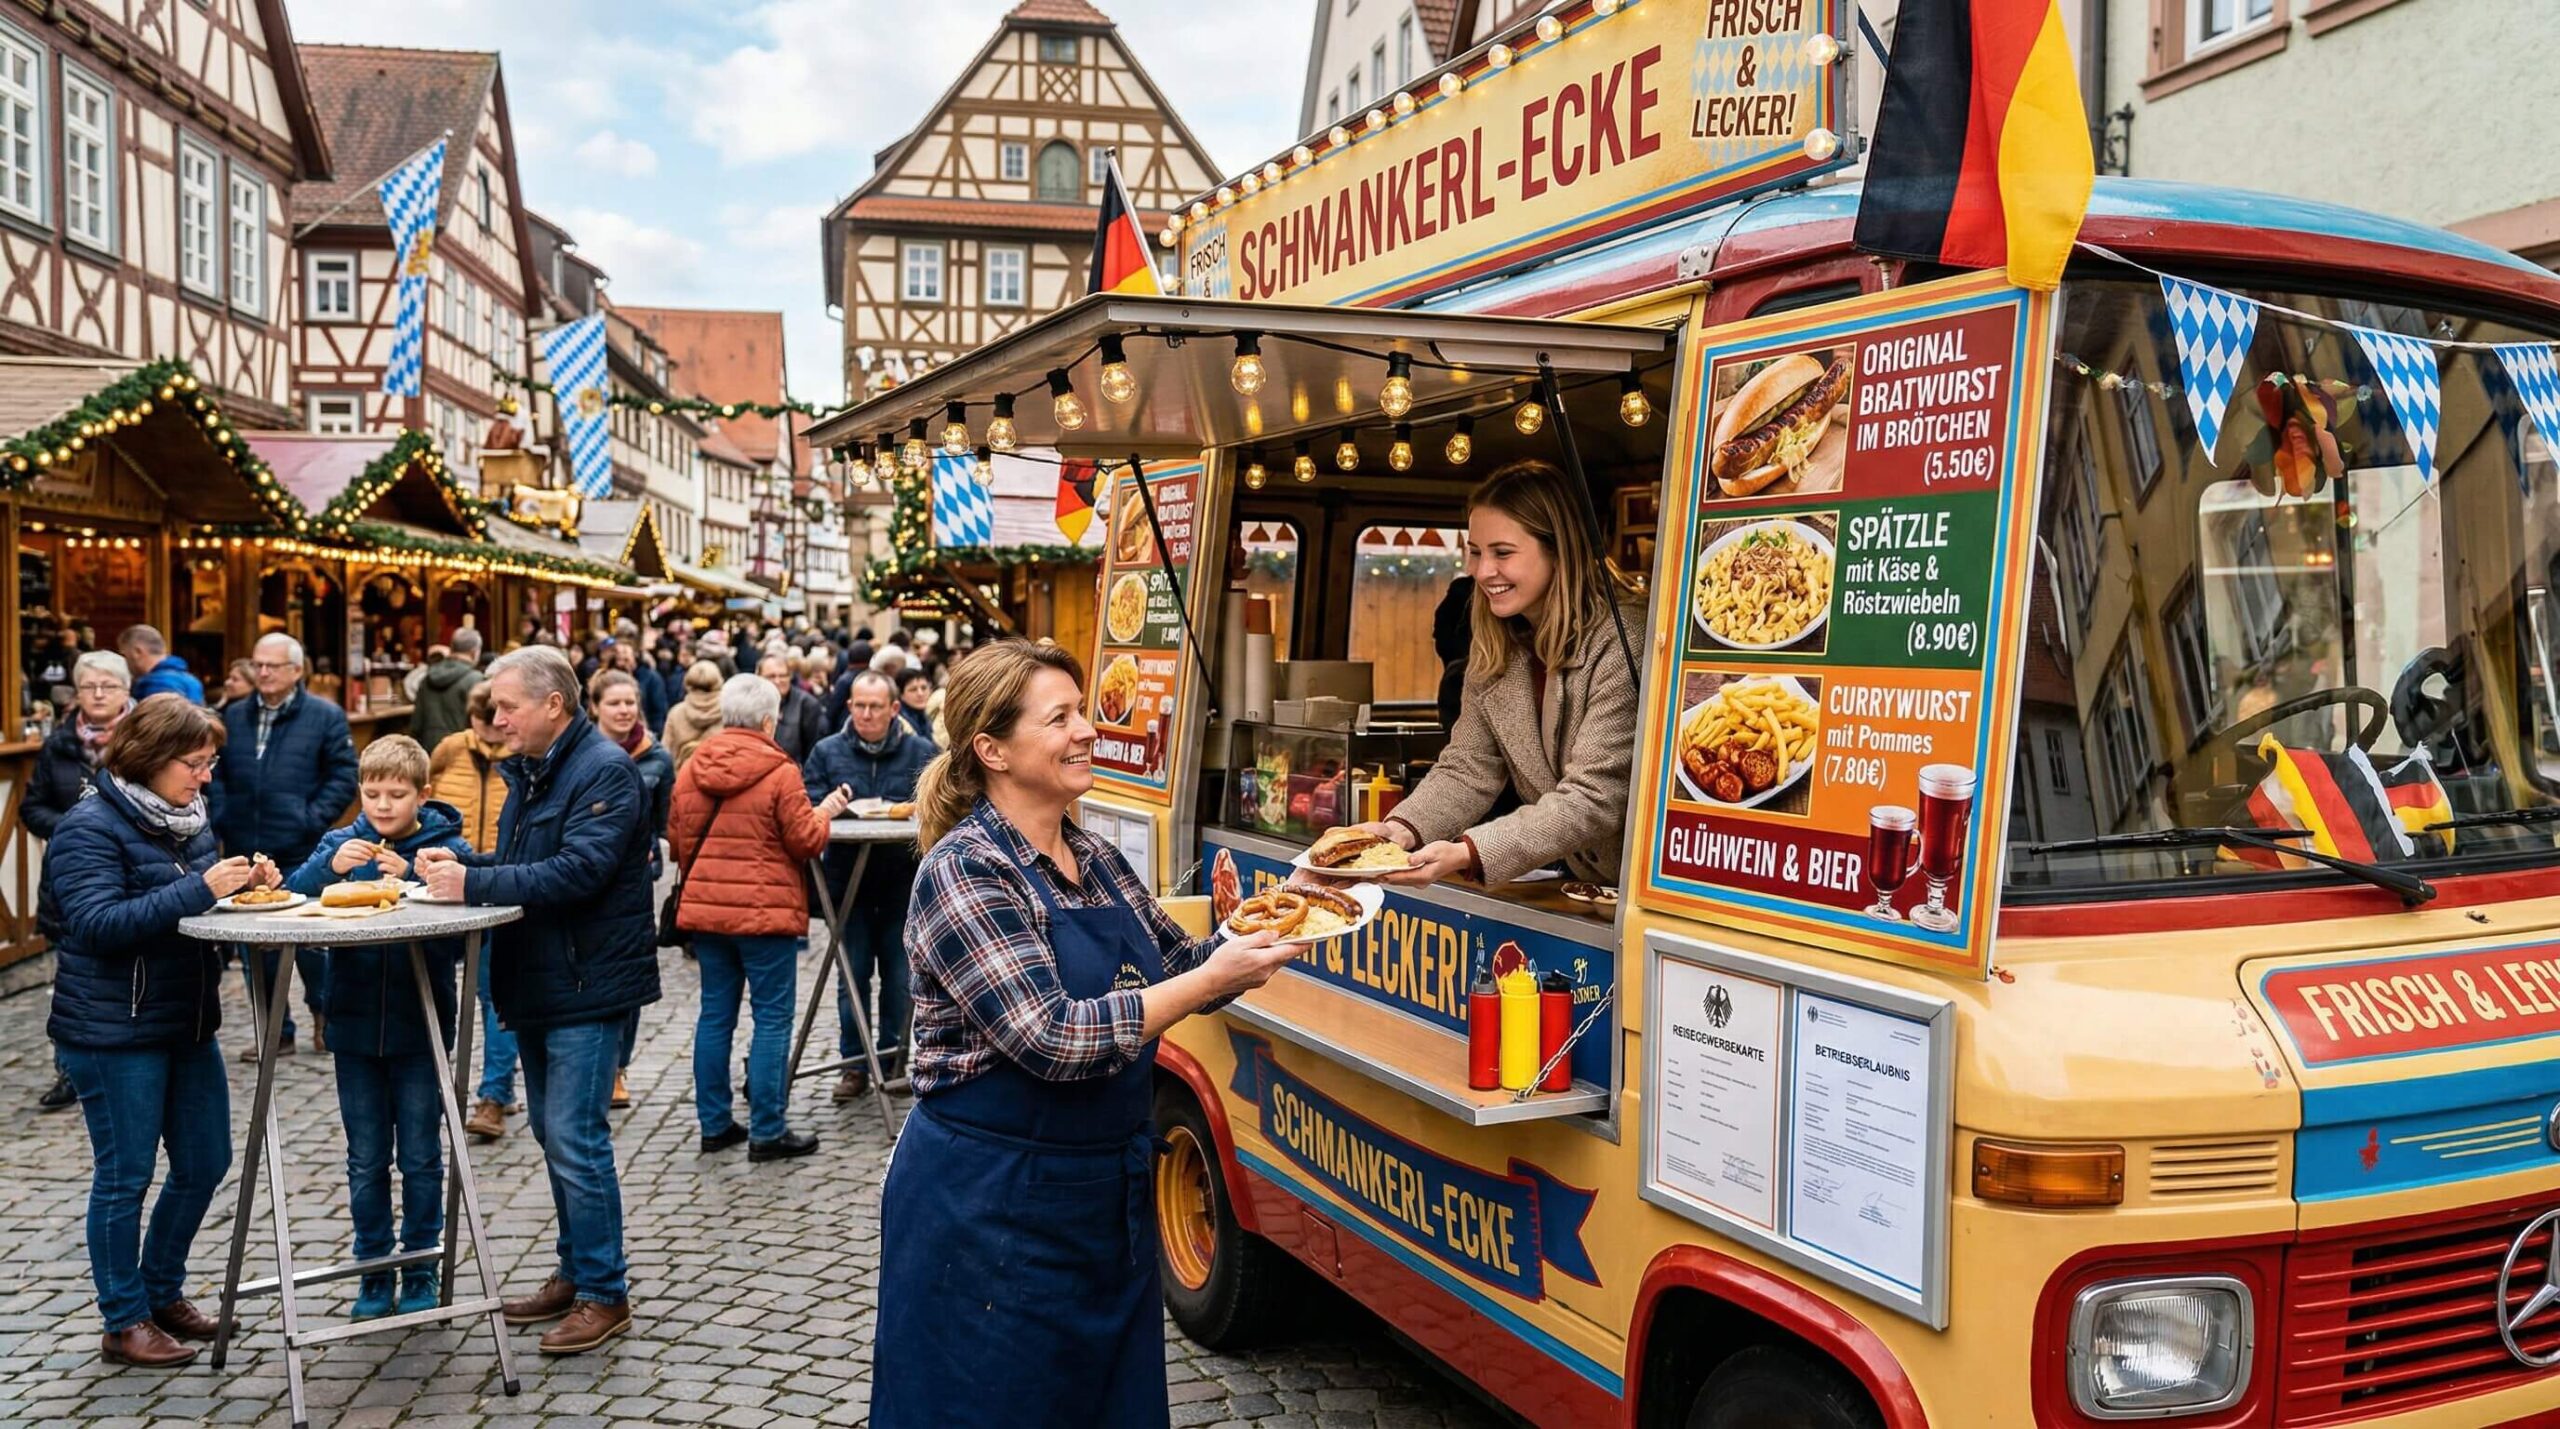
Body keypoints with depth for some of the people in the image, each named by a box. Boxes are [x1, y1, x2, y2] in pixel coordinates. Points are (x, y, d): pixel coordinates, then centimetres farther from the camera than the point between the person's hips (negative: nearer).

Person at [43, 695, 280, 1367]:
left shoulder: (187, 819, 9)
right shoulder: (90, 828, -14)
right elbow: (100, 923, -23)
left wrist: (245, 881, -4)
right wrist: (201, 889, -29)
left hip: (187, 1021, 8)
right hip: (113, 1029, -8)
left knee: (205, 1161, 13)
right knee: (125, 1175, 3)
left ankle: (162, 1292, 31)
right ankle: (125, 1324, 16)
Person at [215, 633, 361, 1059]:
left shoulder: (325, 716, -2)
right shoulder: (233, 716, 11)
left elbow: (343, 776, -4)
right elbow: (215, 774, 15)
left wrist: (314, 820, -12)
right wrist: (221, 817, 0)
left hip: (301, 854, -4)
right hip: (245, 852, 5)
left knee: (311, 939, 1)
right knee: (256, 945, 10)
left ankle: (325, 1018, 22)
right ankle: (275, 1031, 20)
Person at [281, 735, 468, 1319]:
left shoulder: (447, 848, -8)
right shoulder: (343, 843, 1)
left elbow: (459, 937, -16)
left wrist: (410, 883, -27)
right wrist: (330, 866, -25)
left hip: (419, 1028, -2)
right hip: (355, 1025, 3)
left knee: (420, 1157, 8)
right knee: (366, 1161, 12)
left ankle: (421, 1270, 22)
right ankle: (373, 1271, 25)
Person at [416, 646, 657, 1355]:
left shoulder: (604, 771, -16)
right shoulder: (528, 771, 15)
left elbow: (577, 871, -26)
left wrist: (474, 883, -24)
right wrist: (461, 863, 1)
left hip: (587, 982, -10)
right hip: (535, 981, 10)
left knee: (575, 1138, -7)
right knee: (553, 1132, 15)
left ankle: (605, 1293, 3)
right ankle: (575, 1274, 27)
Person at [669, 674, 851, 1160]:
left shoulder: (691, 769, 4)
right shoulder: (780, 772, -13)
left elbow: (678, 839, 11)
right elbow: (805, 841, -9)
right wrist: (825, 810, 10)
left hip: (705, 908, 6)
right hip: (766, 911, -6)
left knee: (716, 1014, 13)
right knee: (772, 1017, 2)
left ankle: (715, 1124, 20)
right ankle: (767, 1131, 4)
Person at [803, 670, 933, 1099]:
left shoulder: (921, 751, 2)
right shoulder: (827, 752, 6)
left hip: (903, 881, -1)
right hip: (849, 881, 1)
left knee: (899, 975, 6)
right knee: (853, 975, 6)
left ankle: (893, 1060, 18)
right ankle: (854, 1064, 15)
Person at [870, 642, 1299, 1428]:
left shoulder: (1098, 859, 6)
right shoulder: (963, 871, -17)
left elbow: (1173, 964, 15)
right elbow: (1054, 1038, -24)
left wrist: (1256, 930, -3)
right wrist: (1213, 980, -24)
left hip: (1111, 1191, 7)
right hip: (988, 1205, -7)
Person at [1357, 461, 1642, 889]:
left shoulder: (1620, 647, -19)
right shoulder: (1492, 649, 4)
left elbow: (1592, 801, -23)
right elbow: (1467, 769, 2)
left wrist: (1468, 853, -34)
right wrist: (1400, 830, -16)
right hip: (1558, 884, 6)